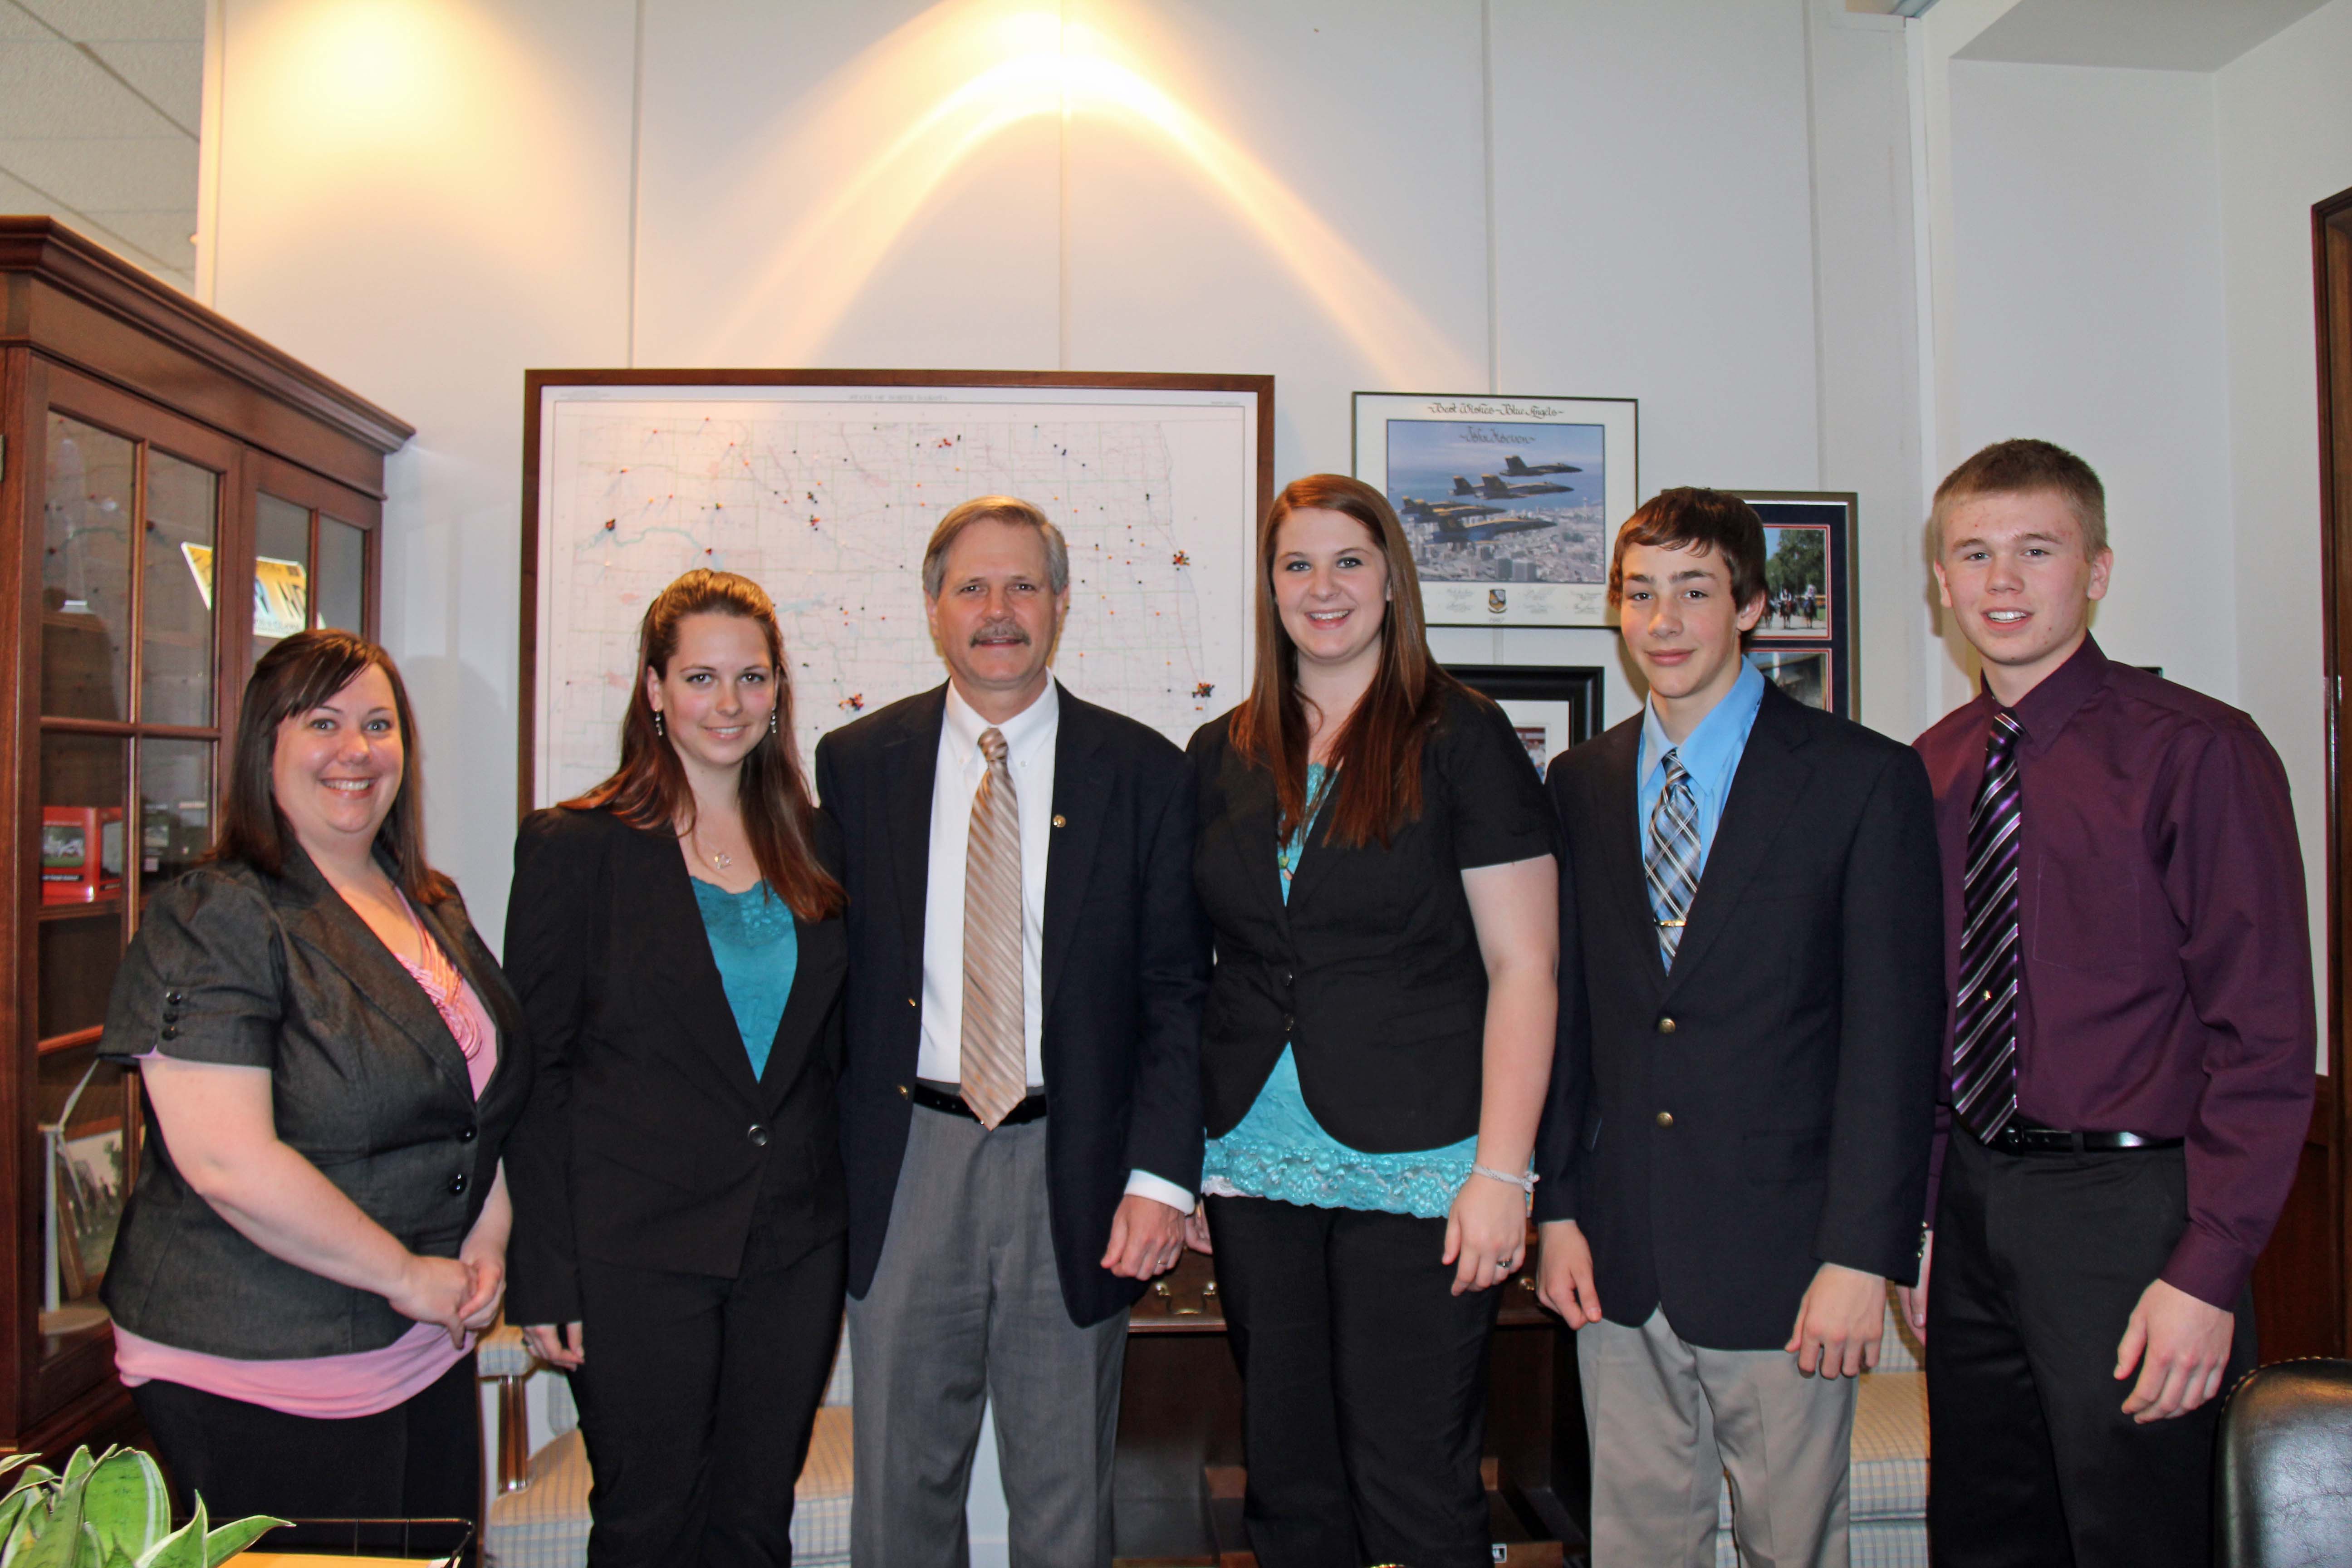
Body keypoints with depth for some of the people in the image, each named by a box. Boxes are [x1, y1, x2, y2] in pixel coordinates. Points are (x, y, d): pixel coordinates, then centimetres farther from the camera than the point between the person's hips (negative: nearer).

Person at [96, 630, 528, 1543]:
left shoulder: (436, 909, 9)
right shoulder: (209, 920, -14)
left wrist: (489, 1238, 1)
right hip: (258, 1385, -7)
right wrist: (409, 1276, -15)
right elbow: (228, 1163, -22)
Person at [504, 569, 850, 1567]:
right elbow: (535, 1069, -5)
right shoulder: (575, 847, -4)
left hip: (794, 1253, 4)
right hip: (636, 1251, -3)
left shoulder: (815, 848, 7)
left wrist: (845, 1238, 8)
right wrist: (542, 1279, -9)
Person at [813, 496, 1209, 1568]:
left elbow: (1177, 990, -1)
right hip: (906, 1165, 1)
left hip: (1075, 1172, -1)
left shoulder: (1142, 773, 0)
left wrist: (1161, 1174, -10)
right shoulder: (855, 762, 4)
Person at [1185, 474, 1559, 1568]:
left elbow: (1522, 965, -6)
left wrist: (1502, 1170, -13)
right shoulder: (1222, 757, 10)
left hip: (1416, 1173, -4)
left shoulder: (1460, 739, -3)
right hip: (1255, 1170, 4)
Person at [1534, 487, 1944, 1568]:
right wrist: (1557, 1209, 4)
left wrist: (1862, 1257, -13)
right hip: (1616, 1260, 4)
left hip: (1779, 1255, -3)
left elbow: (1894, 1033, -8)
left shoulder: (1865, 779, -5)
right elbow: (1566, 1011, 10)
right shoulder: (1580, 785, 8)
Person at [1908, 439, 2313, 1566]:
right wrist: (1916, 1219, 8)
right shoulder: (1930, 772, 7)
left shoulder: (2197, 751, -9)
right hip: (1969, 1208, 5)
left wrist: (2207, 1275, -15)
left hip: (2123, 1209, -5)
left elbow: (2266, 1038, -11)